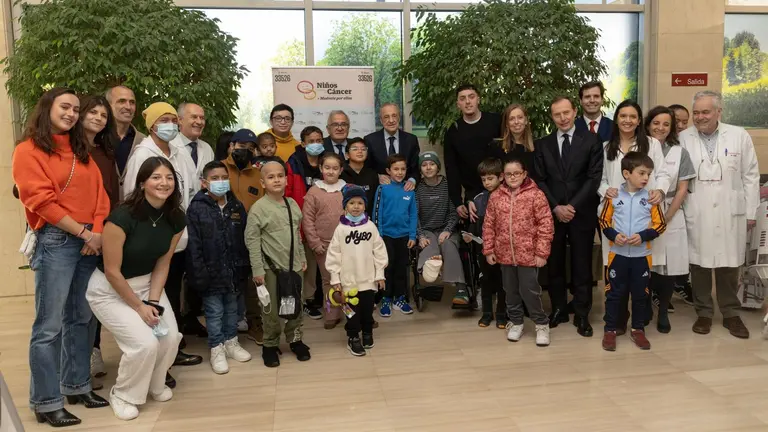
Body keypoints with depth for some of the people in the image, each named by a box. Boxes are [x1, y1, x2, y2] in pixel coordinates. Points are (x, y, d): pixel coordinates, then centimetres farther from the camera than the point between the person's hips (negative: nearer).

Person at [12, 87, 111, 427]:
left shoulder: (81, 152, 17)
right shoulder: (28, 150, -3)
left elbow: (99, 193, 11)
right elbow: (41, 200, -12)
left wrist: (97, 232, -5)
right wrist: (83, 232, -13)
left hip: (91, 242, 7)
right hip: (55, 242, -6)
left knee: (80, 319, 13)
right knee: (49, 326, -4)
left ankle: (76, 386, 24)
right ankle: (46, 402, 5)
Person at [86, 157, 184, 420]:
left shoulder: (176, 219, -10)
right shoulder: (122, 217, -28)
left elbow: (163, 264, -2)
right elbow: (112, 271, -22)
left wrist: (153, 301, -11)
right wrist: (139, 306, -15)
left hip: (148, 284, 6)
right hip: (109, 290, -5)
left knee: (170, 338, -10)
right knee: (145, 343, -19)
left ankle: (154, 384, 22)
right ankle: (123, 396, 10)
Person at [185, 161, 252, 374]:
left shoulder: (237, 206, 3)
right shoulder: (196, 208, -10)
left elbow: (244, 239, 6)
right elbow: (193, 245, -12)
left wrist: (245, 267, 3)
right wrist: (200, 273, -15)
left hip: (233, 270, 4)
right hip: (211, 271, -4)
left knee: (232, 308, 17)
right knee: (214, 312, 7)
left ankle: (231, 342, 33)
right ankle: (217, 348, 20)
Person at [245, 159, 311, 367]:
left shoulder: (292, 204, 6)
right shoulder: (258, 208, -12)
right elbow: (252, 240, -13)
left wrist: (302, 258, 15)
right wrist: (257, 269, -15)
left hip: (294, 265, 5)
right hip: (271, 267, -5)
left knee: (296, 306, 14)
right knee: (271, 309, 6)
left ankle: (295, 339, 31)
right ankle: (270, 345, 23)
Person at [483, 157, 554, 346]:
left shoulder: (535, 195, -10)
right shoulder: (496, 197, 1)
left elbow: (546, 225, -10)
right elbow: (488, 225, 6)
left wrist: (542, 252, -12)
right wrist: (488, 250, 4)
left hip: (528, 254, -4)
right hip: (505, 254, 4)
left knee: (530, 291, 1)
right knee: (511, 290, 16)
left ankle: (541, 324, 22)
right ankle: (515, 322, 34)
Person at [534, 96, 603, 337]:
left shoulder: (591, 141, 2)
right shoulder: (542, 145, 7)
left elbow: (594, 178, -5)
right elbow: (540, 180, 3)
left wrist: (573, 206, -12)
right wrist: (556, 207, -9)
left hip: (582, 214, -2)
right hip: (552, 214, 2)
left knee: (582, 266, 5)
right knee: (554, 265, 8)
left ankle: (582, 315, 15)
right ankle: (558, 309, 22)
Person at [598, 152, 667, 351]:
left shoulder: (650, 197, -2)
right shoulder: (613, 196, -4)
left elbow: (660, 224, -1)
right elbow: (604, 221, 2)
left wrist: (643, 236, -16)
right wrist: (613, 235, -16)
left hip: (641, 255, 1)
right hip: (618, 254, -1)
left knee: (640, 294, 12)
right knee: (614, 293, 6)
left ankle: (638, 330, 27)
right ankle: (610, 330, 17)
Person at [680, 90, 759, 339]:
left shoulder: (739, 136, 1)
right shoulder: (683, 138, -1)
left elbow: (751, 176, 5)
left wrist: (751, 212, 4)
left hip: (731, 214, 1)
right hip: (696, 215, 0)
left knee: (729, 266, 9)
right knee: (699, 264, 7)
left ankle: (731, 314, 25)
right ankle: (704, 312, 22)